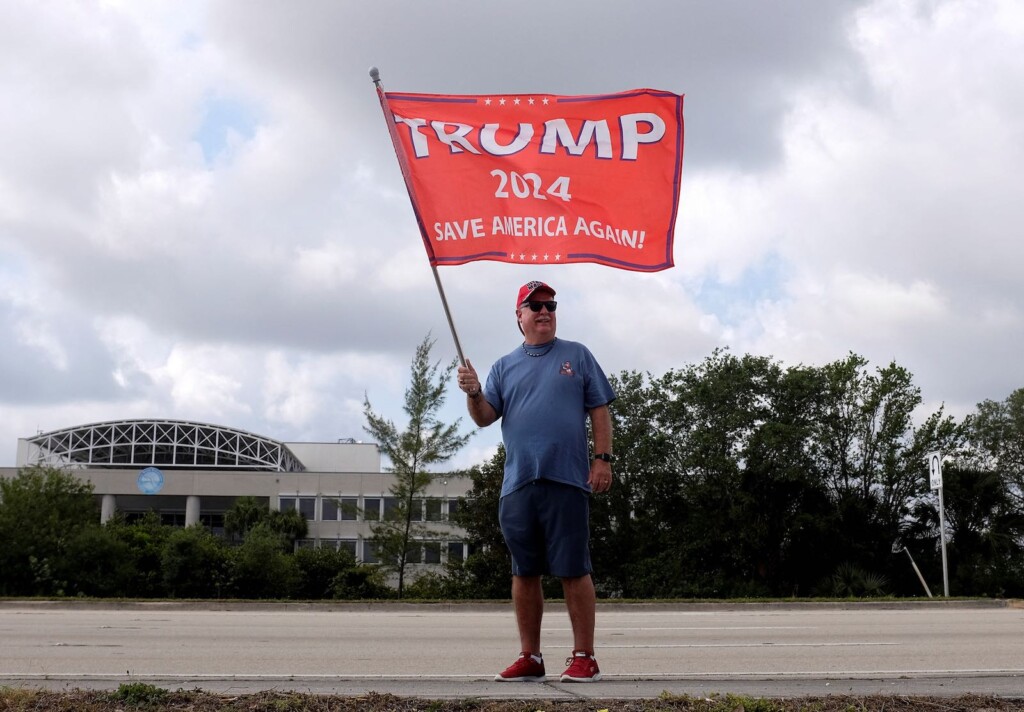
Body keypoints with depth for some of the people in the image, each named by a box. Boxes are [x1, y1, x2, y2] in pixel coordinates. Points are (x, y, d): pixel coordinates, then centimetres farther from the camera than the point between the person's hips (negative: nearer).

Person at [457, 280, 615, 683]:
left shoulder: (577, 356, 10)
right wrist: (473, 393, -10)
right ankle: (530, 657, 14)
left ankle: (584, 657, 3)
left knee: (573, 571, -3)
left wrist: (603, 458, -4)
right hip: (518, 483, 3)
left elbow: (599, 411, 6)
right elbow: (485, 418, 10)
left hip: (567, 479, -3)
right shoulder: (505, 366, 17)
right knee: (524, 573, 6)